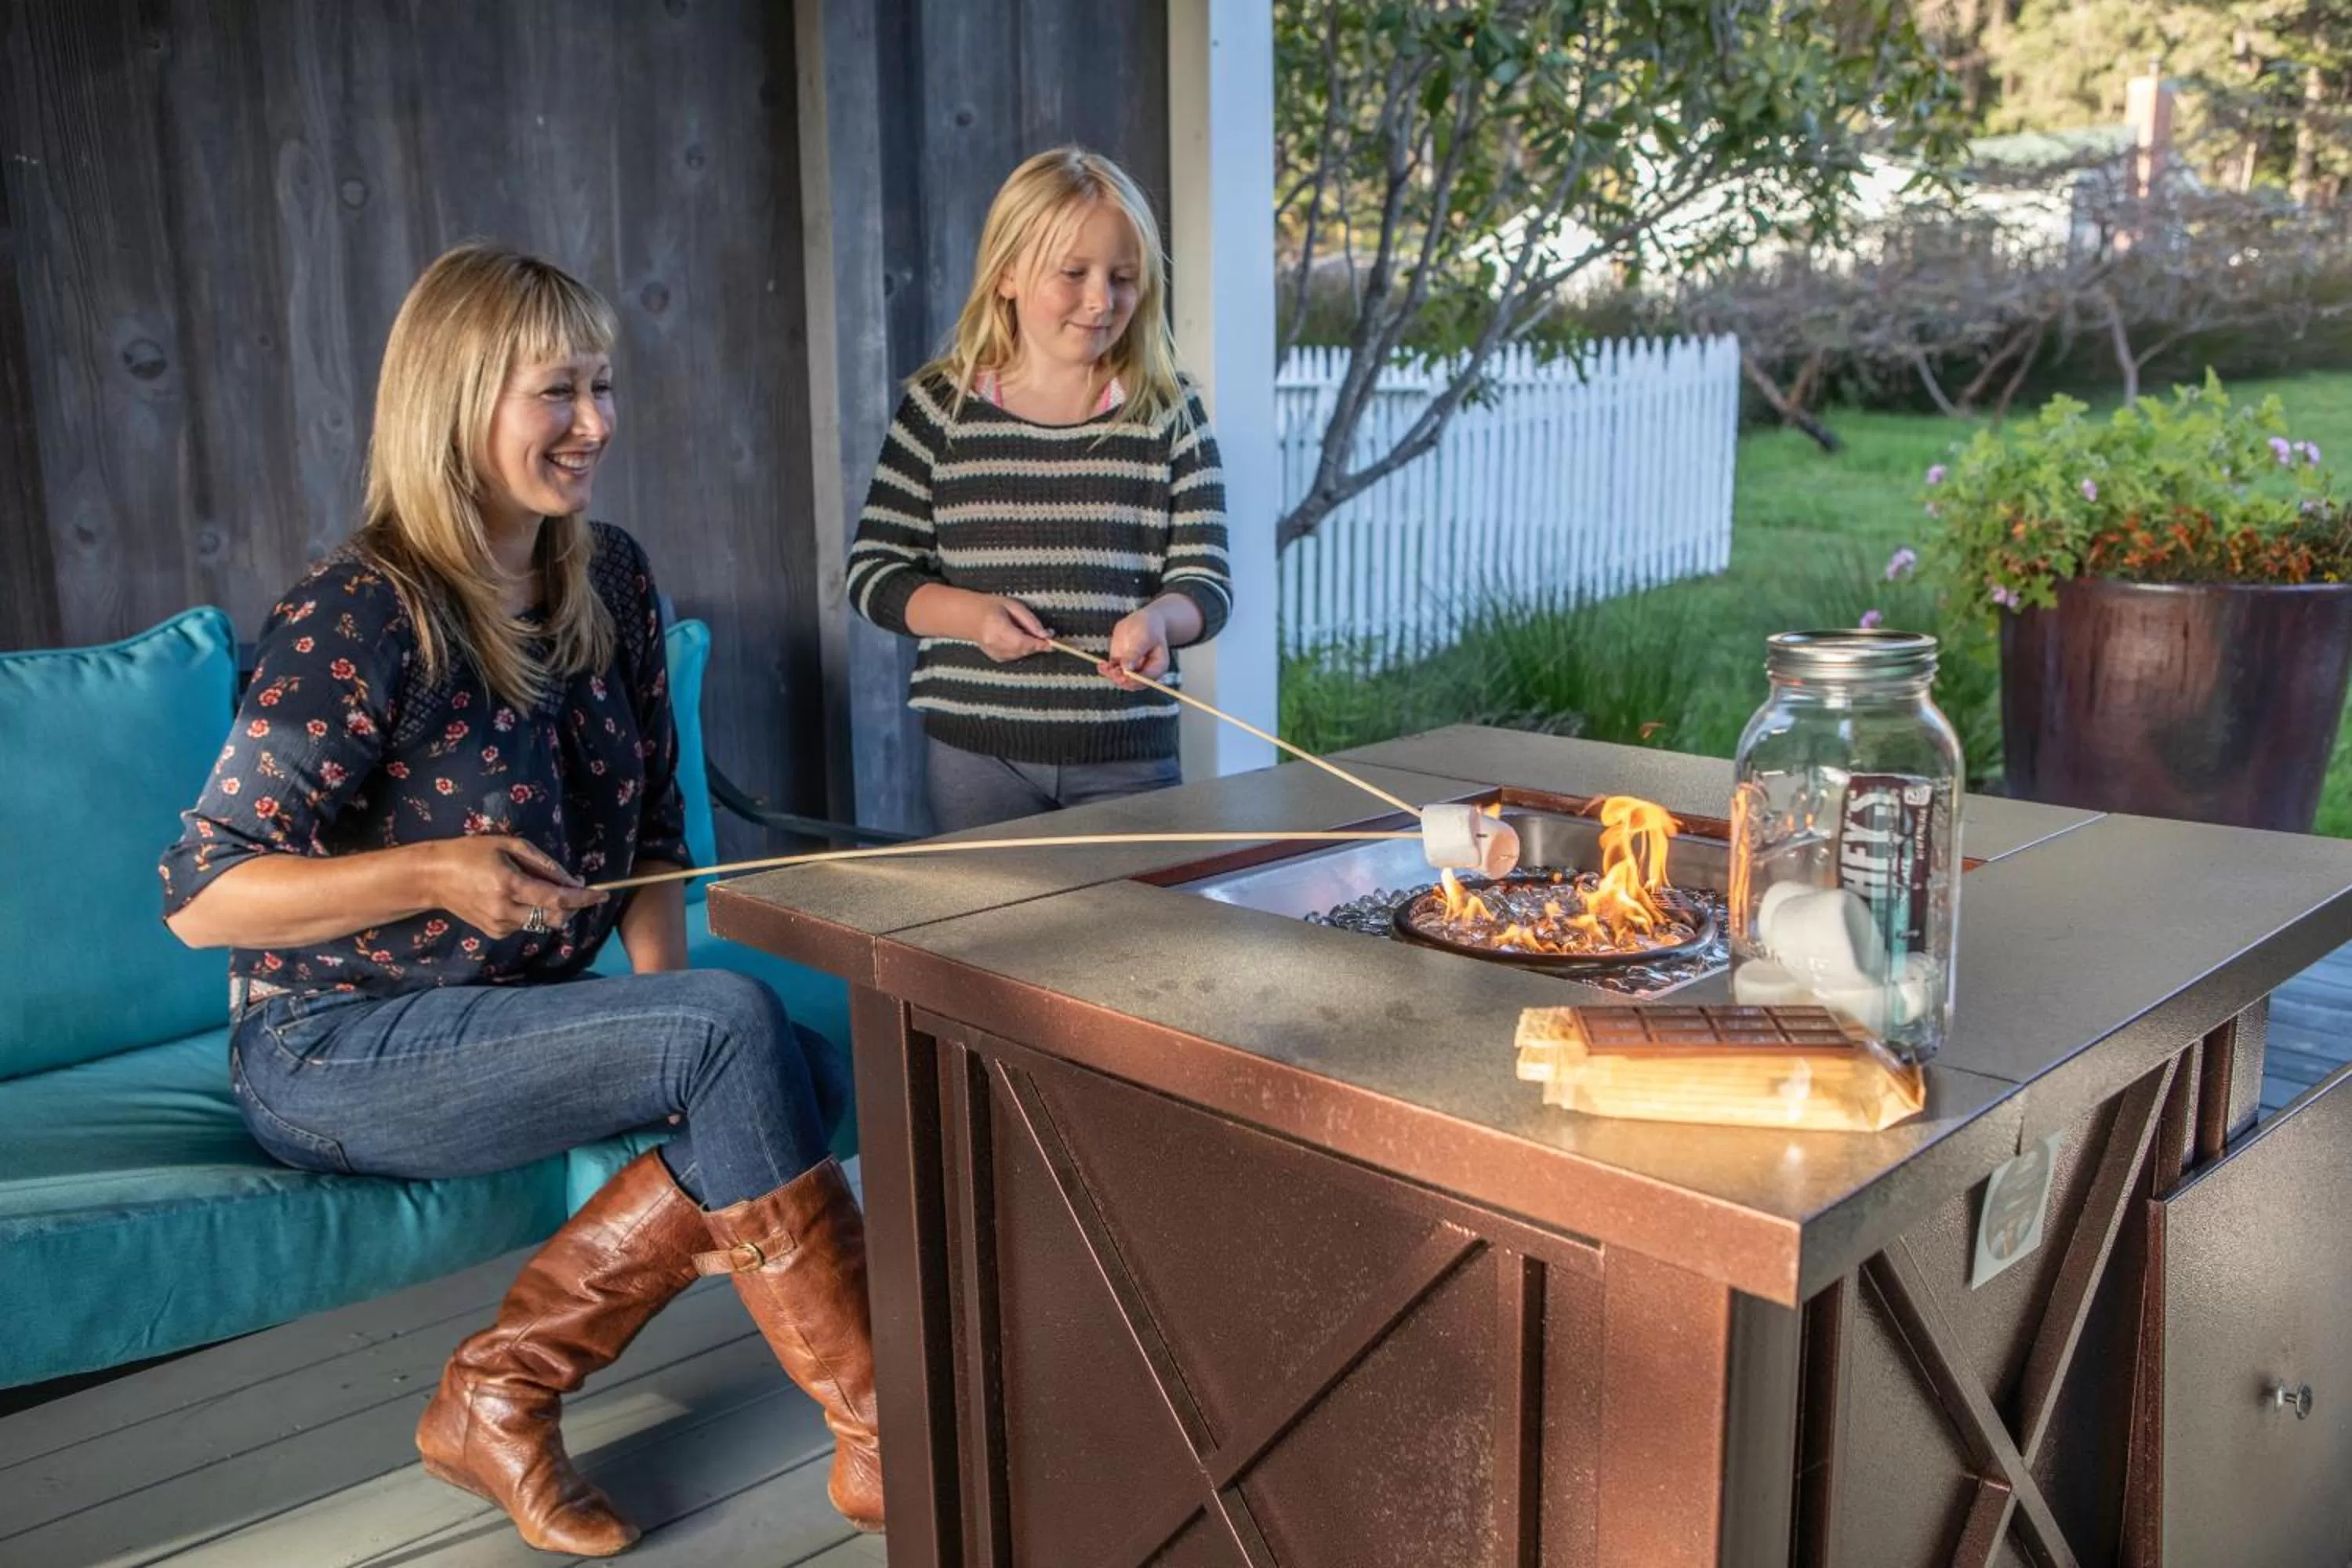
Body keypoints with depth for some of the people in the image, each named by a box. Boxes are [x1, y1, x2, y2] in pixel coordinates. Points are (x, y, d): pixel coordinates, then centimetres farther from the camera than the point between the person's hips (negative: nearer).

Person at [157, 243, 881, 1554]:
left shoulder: (612, 581, 2)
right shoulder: (365, 618, -19)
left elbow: (652, 829, 10)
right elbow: (202, 898, -17)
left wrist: (664, 1001, -5)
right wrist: (434, 872, -31)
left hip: (507, 1014, 7)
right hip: (330, 1052, -7)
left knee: (808, 1078, -18)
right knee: (735, 1023, -26)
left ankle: (502, 1394, -9)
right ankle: (883, 1444, -17)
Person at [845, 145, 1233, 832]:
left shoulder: (1168, 411, 0)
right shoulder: (941, 407, -1)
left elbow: (1205, 580, -1)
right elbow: (873, 573, 1)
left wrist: (1158, 619, -23)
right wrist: (971, 613, -17)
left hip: (1129, 756, 1)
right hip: (975, 751, 0)